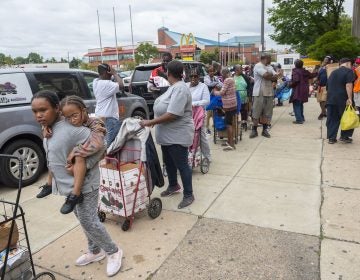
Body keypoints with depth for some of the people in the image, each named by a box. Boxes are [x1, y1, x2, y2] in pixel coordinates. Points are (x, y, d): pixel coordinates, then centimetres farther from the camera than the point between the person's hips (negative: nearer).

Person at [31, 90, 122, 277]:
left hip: (83, 186, -9)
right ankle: (95, 251, 40)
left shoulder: (71, 129, -24)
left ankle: (113, 252, 22)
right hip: (69, 185, 9)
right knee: (85, 220, 21)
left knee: (89, 222, 0)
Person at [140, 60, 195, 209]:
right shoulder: (174, 87, 10)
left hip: (178, 135, -10)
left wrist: (151, 122, -24)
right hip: (167, 134, 10)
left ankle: (188, 195, 16)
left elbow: (172, 115, -29)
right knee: (168, 162, 21)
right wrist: (153, 121, 14)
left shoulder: (180, 89, -22)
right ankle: (173, 186, 41)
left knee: (181, 165, 1)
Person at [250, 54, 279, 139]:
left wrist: (268, 76, -11)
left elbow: (275, 78, 5)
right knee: (256, 113, -1)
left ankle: (265, 130, 16)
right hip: (259, 93, -6)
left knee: (267, 113, 7)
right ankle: (254, 130, 8)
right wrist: (271, 75, -1)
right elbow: (266, 75, -20)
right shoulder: (258, 66, -7)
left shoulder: (270, 67, 17)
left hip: (269, 93, 7)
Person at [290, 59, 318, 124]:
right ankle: (302, 118, 27)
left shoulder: (295, 71, -12)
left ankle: (299, 119, -11)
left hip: (297, 91, -8)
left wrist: (291, 85, -10)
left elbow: (296, 80, -25)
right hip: (304, 91, 8)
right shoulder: (305, 71, 10)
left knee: (296, 105, -5)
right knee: (300, 104, 20)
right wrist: (317, 72, 44)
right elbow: (311, 75, 25)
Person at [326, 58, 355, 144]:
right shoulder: (349, 71, -5)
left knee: (332, 119, 7)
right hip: (343, 100, -6)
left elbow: (329, 85, 20)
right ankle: (344, 136, 12)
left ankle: (331, 138, 7)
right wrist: (349, 98, -18)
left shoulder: (333, 72, 16)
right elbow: (348, 85, -16)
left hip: (331, 99, 6)